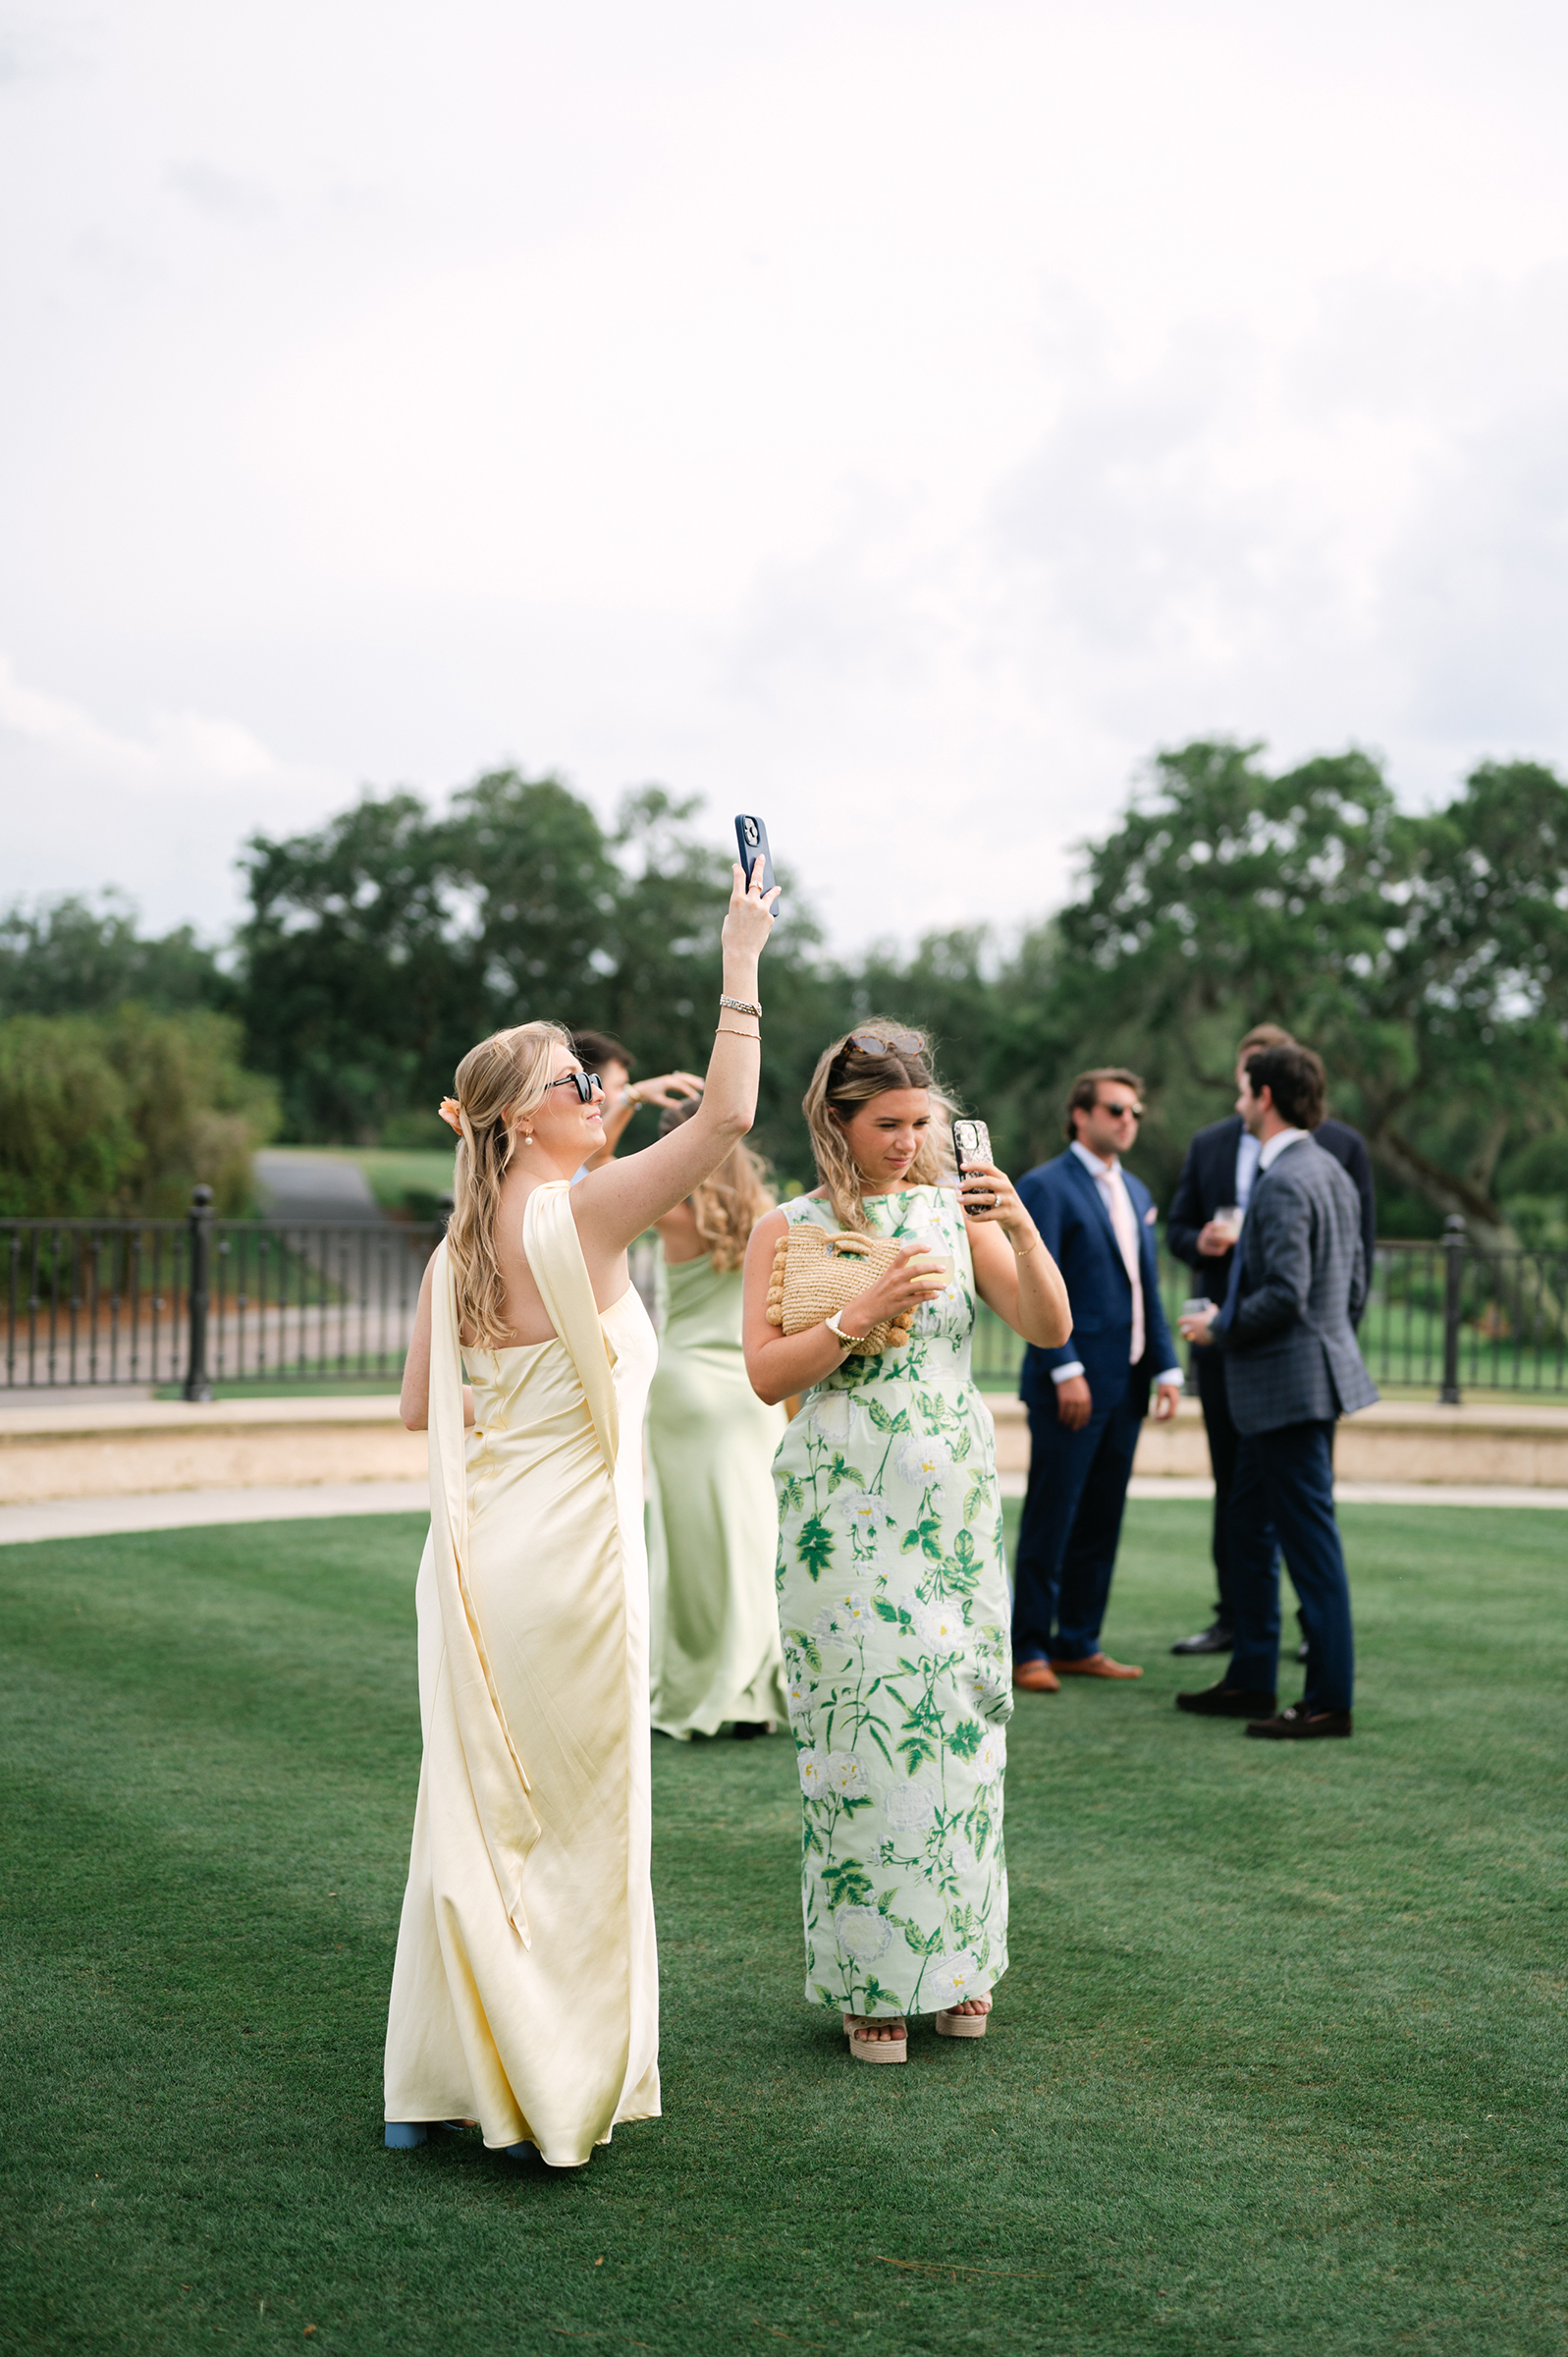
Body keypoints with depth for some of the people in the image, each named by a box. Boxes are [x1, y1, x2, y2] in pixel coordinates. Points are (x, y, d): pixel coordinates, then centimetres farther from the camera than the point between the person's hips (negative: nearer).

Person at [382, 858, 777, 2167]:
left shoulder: (456, 1248, 8)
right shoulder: (583, 1213, -12)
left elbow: (421, 1404, 14)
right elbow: (728, 1115, -18)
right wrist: (742, 959, -12)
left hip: (477, 1550, 7)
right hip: (568, 1548, -7)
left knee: (474, 1812, 13)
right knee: (575, 1820, 5)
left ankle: (442, 2081, 21)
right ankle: (559, 2091, 13)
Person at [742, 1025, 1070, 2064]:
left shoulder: (956, 1212, 7)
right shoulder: (788, 1229, 1)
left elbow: (1050, 1327, -1)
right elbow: (764, 1372, -5)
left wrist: (1020, 1225, -16)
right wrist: (863, 1313, -17)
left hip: (957, 1507, 2)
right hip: (845, 1510, -2)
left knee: (960, 1719, 3)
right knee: (863, 1722, -3)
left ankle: (956, 1959, 18)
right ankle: (870, 1978, 10)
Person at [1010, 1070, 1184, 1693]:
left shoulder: (1136, 1192, 18)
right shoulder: (1046, 1186, -7)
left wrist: (1165, 1366, 10)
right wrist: (1066, 1370, -19)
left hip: (1124, 1385, 7)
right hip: (1070, 1384, -7)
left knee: (1100, 1522, 10)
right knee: (1050, 1521, -3)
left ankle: (1077, 1643, 18)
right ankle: (1028, 1648, 4)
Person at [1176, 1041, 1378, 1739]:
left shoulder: (1284, 1183, -19)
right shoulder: (1331, 1172, 13)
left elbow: (1284, 1294, -25)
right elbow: (1355, 1287, 17)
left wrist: (1220, 1327, -11)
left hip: (1292, 1382, -11)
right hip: (1285, 1382, 11)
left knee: (1309, 1540, -4)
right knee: (1246, 1524, 17)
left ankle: (1330, 1700, 3)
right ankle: (1251, 1681, 25)